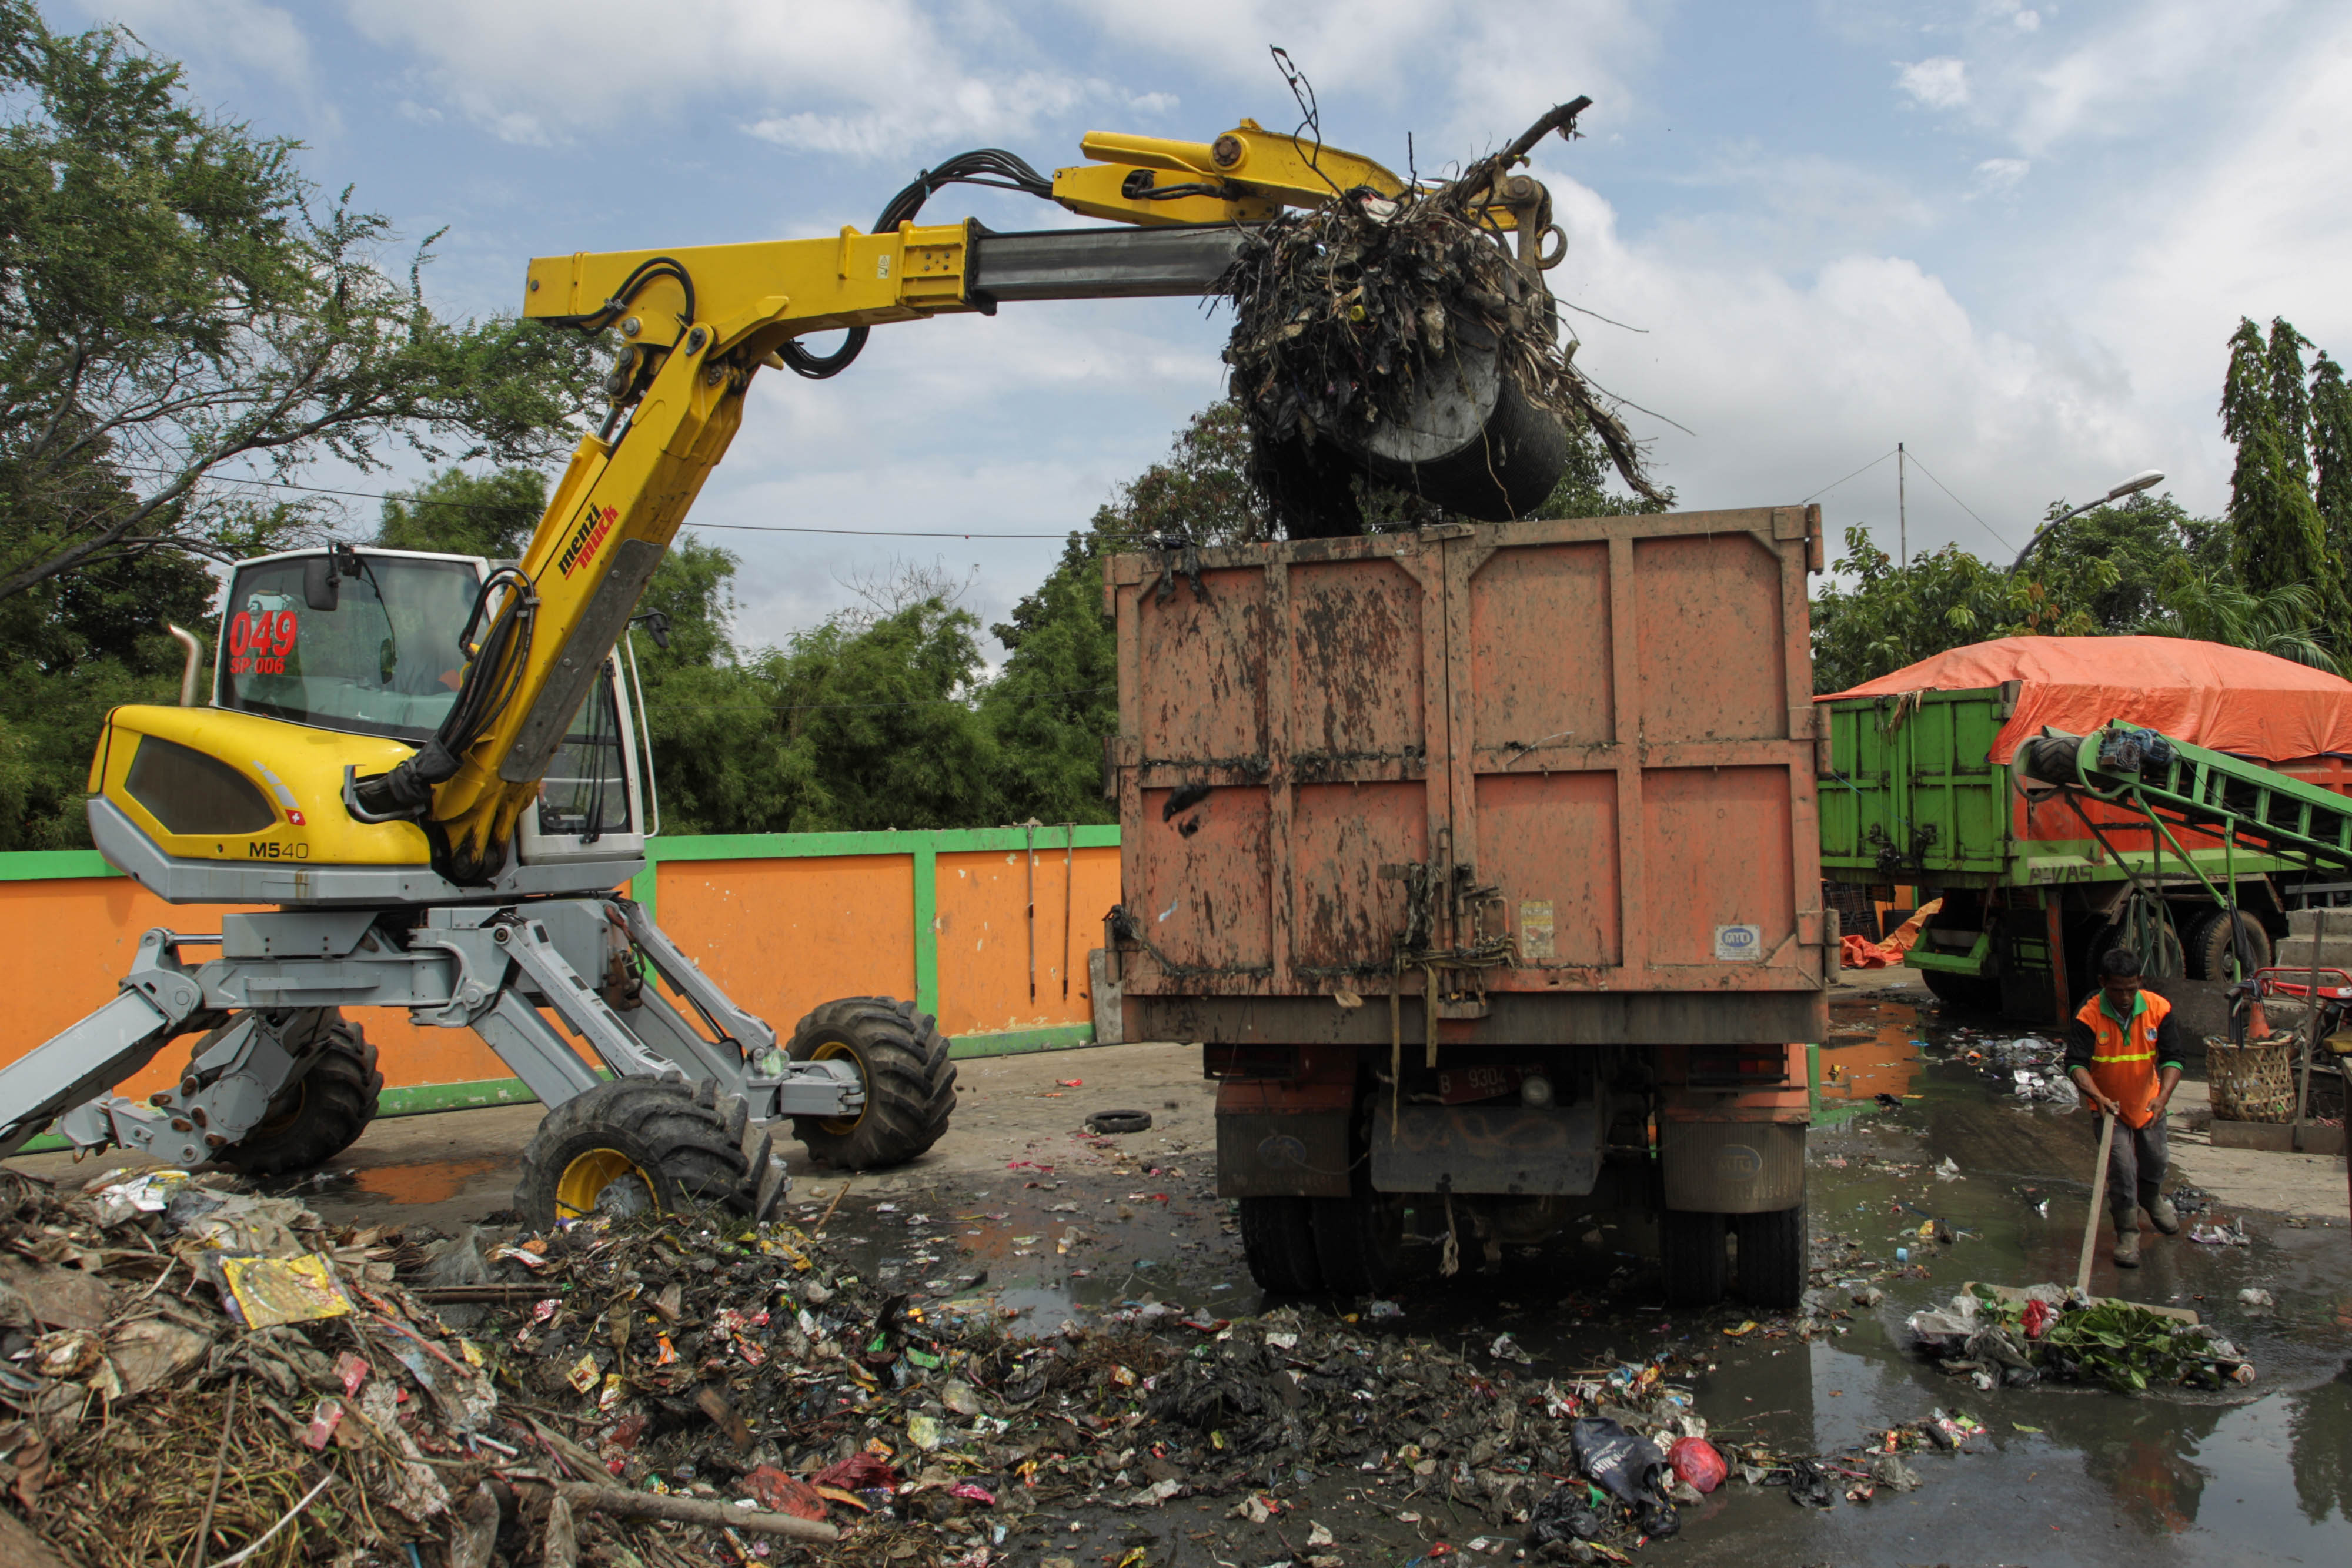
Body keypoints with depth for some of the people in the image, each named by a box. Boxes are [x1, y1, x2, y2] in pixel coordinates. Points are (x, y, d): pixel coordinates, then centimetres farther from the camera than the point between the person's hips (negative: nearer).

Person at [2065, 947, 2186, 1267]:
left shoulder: (2159, 1009, -18)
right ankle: (2127, 1234, 9)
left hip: (2148, 1104, 3)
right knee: (2121, 1170, -6)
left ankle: (2152, 1199, 53)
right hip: (2111, 1107, -3)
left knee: (2154, 1162, 21)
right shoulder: (2089, 1017, -25)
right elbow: (2076, 1063, -28)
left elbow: (2172, 1059, -19)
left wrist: (2163, 1097, -35)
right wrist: (2098, 1097, -45)